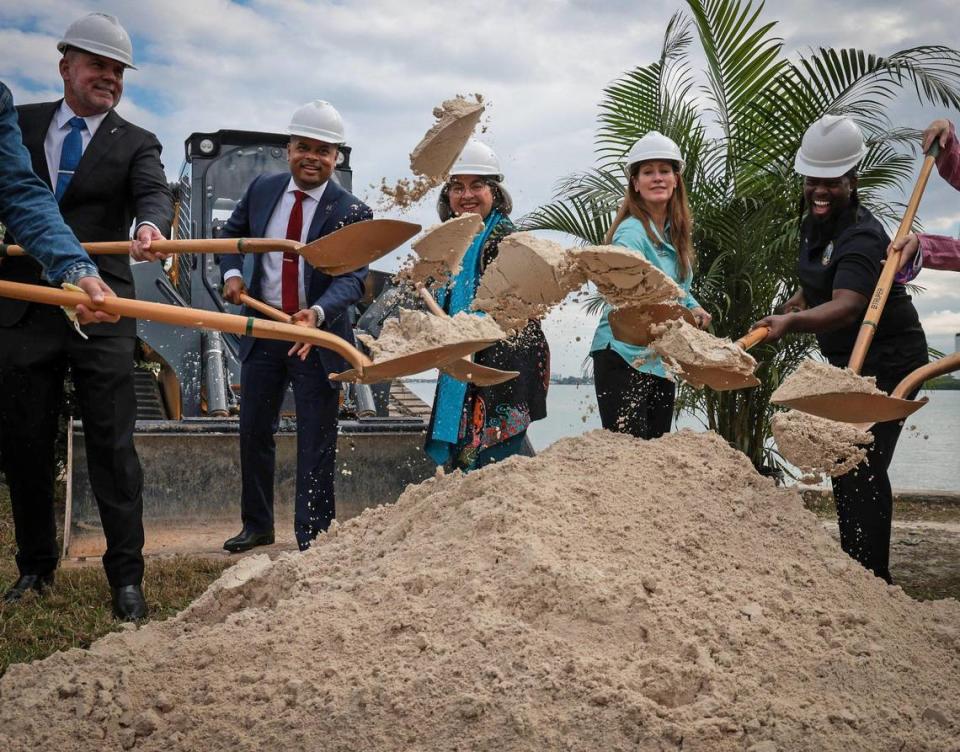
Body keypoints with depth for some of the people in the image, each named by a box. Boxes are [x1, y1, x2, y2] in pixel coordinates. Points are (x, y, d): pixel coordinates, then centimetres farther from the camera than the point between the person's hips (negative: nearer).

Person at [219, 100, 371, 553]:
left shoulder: (351, 212, -12)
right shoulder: (262, 189, 1)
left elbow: (352, 279, -22)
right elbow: (232, 233, 17)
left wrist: (317, 313, -40)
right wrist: (232, 272, -4)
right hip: (263, 328, 4)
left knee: (316, 444, 1)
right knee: (254, 431, 13)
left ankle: (312, 540, 13)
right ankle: (257, 526, 30)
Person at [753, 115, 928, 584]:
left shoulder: (860, 238, -26)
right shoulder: (814, 225, 4)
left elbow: (847, 307, -44)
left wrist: (793, 322, -58)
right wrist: (802, 297, 11)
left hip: (886, 362, -10)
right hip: (849, 361, 10)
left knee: (860, 469, -18)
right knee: (845, 463, 16)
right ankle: (866, 573, 30)